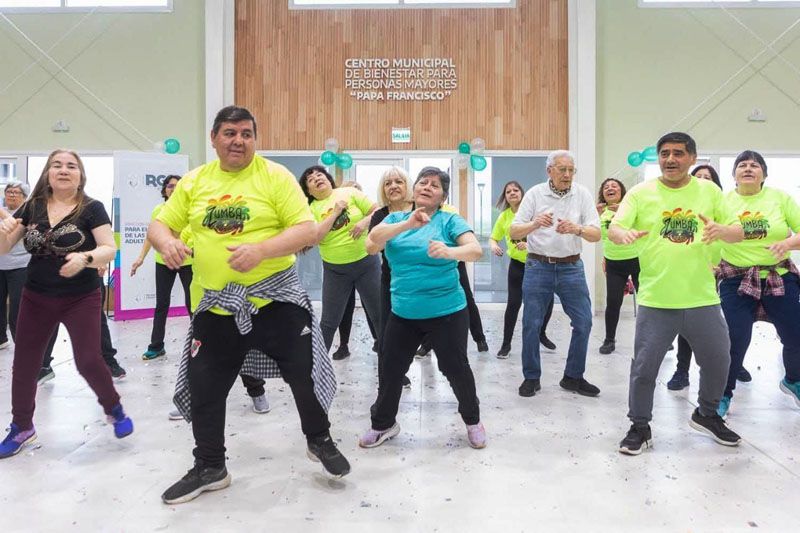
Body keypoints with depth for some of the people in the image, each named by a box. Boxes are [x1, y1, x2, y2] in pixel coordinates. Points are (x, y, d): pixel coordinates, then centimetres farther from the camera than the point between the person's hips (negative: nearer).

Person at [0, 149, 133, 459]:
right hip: (36, 298, 4)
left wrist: (85, 258, -35)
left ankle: (114, 409, 21)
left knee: (88, 361, -7)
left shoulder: (91, 208, -9)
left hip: (81, 299, -4)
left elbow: (110, 249, -15)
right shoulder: (32, 207, 3)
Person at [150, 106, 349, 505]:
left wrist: (261, 249, -28)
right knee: (204, 388, 11)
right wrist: (166, 241, -15)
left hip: (275, 298, -3)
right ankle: (209, 468, 33)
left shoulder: (275, 176, -6)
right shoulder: (194, 181, 6)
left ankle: (319, 440, 31)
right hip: (214, 304, 4)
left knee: (306, 372, 1)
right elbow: (158, 225, 9)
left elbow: (307, 230, -13)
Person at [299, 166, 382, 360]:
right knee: (329, 321, 7)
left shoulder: (349, 192, -2)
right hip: (334, 269, 0)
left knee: (380, 314, 8)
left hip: (366, 262, 0)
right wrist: (335, 212, -17)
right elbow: (313, 238, -17)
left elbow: (378, 211, -1)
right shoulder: (311, 209, 0)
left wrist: (365, 221, -21)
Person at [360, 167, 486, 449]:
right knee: (391, 370, 10)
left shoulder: (450, 220, -5)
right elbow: (372, 242, -14)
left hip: (447, 312, -3)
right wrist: (407, 224, -29)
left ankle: (473, 421, 31)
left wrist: (449, 251, -41)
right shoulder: (395, 218, 4)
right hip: (403, 313, 3)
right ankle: (383, 423, 33)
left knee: (456, 369, 5)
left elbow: (476, 250, -19)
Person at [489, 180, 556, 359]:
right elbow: (493, 238, 7)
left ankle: (542, 334, 33)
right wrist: (493, 246, -16)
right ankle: (506, 344, 7)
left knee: (548, 300, 5)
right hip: (518, 264, 0)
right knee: (514, 303, -7)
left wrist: (529, 243, -30)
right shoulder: (503, 217, -2)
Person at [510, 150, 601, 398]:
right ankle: (531, 377, 18)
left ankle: (573, 377, 19)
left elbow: (596, 234, -4)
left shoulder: (582, 194, 1)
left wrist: (577, 229, -26)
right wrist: (535, 224, -26)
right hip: (538, 266, -1)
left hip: (571, 267, 2)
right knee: (531, 324, 1)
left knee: (584, 322, 1)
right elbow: (513, 232, -6)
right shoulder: (534, 193, -1)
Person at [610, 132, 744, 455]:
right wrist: (624, 234, -33)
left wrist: (721, 229, -16)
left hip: (702, 299, 3)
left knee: (718, 361, 14)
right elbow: (613, 228, -9)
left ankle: (707, 414, 41)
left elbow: (738, 233, 8)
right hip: (655, 301, -2)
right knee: (644, 367, 0)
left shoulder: (709, 191, 7)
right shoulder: (640, 193, 0)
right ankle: (639, 427, 19)